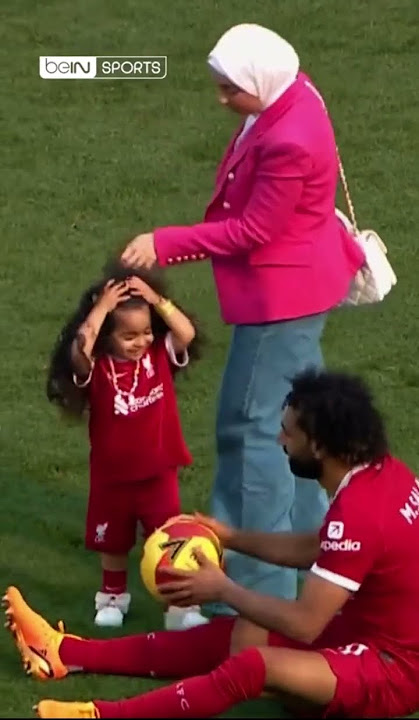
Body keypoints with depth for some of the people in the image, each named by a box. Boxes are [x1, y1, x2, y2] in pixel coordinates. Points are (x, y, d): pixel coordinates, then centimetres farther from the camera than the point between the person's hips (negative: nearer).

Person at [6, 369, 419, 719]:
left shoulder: (357, 514, -28)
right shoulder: (381, 473, 1)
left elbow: (304, 625, -24)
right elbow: (316, 550, 18)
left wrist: (223, 589, -12)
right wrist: (231, 538, 16)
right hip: (376, 632, 10)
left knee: (253, 664, -29)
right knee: (233, 634, 9)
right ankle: (66, 652, 12)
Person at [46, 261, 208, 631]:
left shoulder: (161, 355, -8)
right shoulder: (96, 367, -17)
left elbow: (187, 334, -23)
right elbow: (78, 351, -38)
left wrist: (157, 300, -26)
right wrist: (101, 307, -34)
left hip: (158, 472, 0)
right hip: (111, 475, 0)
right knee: (113, 542, 18)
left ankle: (179, 604, 9)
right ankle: (113, 597, 38)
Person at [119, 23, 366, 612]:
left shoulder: (289, 142, -31)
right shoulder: (291, 97, 0)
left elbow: (252, 231, -24)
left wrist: (165, 246, -21)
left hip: (281, 296, -10)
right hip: (295, 284, 10)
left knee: (253, 430, -4)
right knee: (291, 422, 21)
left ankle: (260, 587, 1)